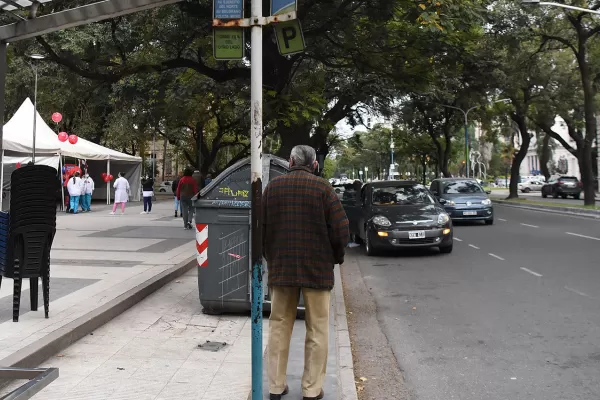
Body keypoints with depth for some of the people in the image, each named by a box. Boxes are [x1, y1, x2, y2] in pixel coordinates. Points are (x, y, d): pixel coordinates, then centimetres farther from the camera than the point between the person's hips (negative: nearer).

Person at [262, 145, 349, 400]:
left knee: (279, 326, 13)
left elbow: (261, 227, 6)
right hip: (317, 267, -3)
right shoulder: (322, 188, -8)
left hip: (280, 267, 3)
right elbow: (340, 229, -11)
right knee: (317, 330, 7)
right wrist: (336, 257, 7)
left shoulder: (273, 186, 2)